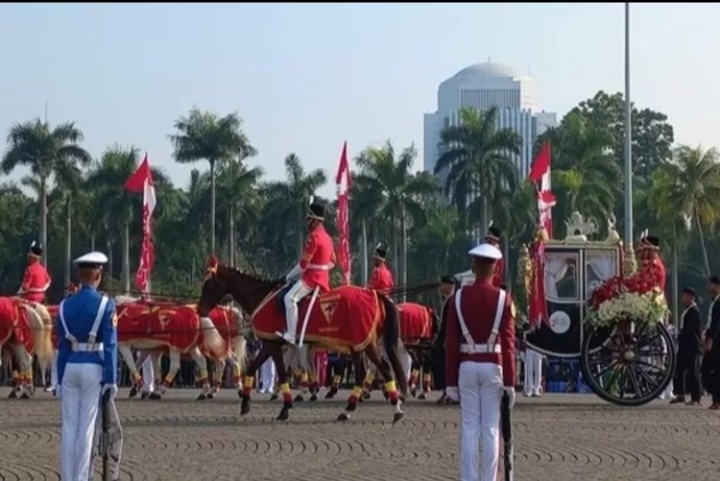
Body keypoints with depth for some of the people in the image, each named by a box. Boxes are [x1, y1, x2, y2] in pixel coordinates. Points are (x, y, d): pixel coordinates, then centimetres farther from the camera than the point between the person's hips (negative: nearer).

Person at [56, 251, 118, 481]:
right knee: (87, 426, -1)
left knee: (69, 426, 6)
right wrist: (111, 378, -9)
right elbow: (110, 344, -11)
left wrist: (61, 379, 12)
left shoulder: (65, 305, 5)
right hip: (93, 368, -4)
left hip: (71, 367, 4)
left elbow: (62, 346, 8)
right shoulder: (105, 304, -7)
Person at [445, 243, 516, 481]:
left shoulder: (459, 297, -1)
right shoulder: (503, 298, -5)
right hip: (493, 366, -1)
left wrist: (451, 381, 4)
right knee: (491, 429, 3)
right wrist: (510, 381, -4)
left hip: (467, 366, 1)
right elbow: (508, 343, -8)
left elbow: (451, 342, -1)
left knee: (470, 428, 4)